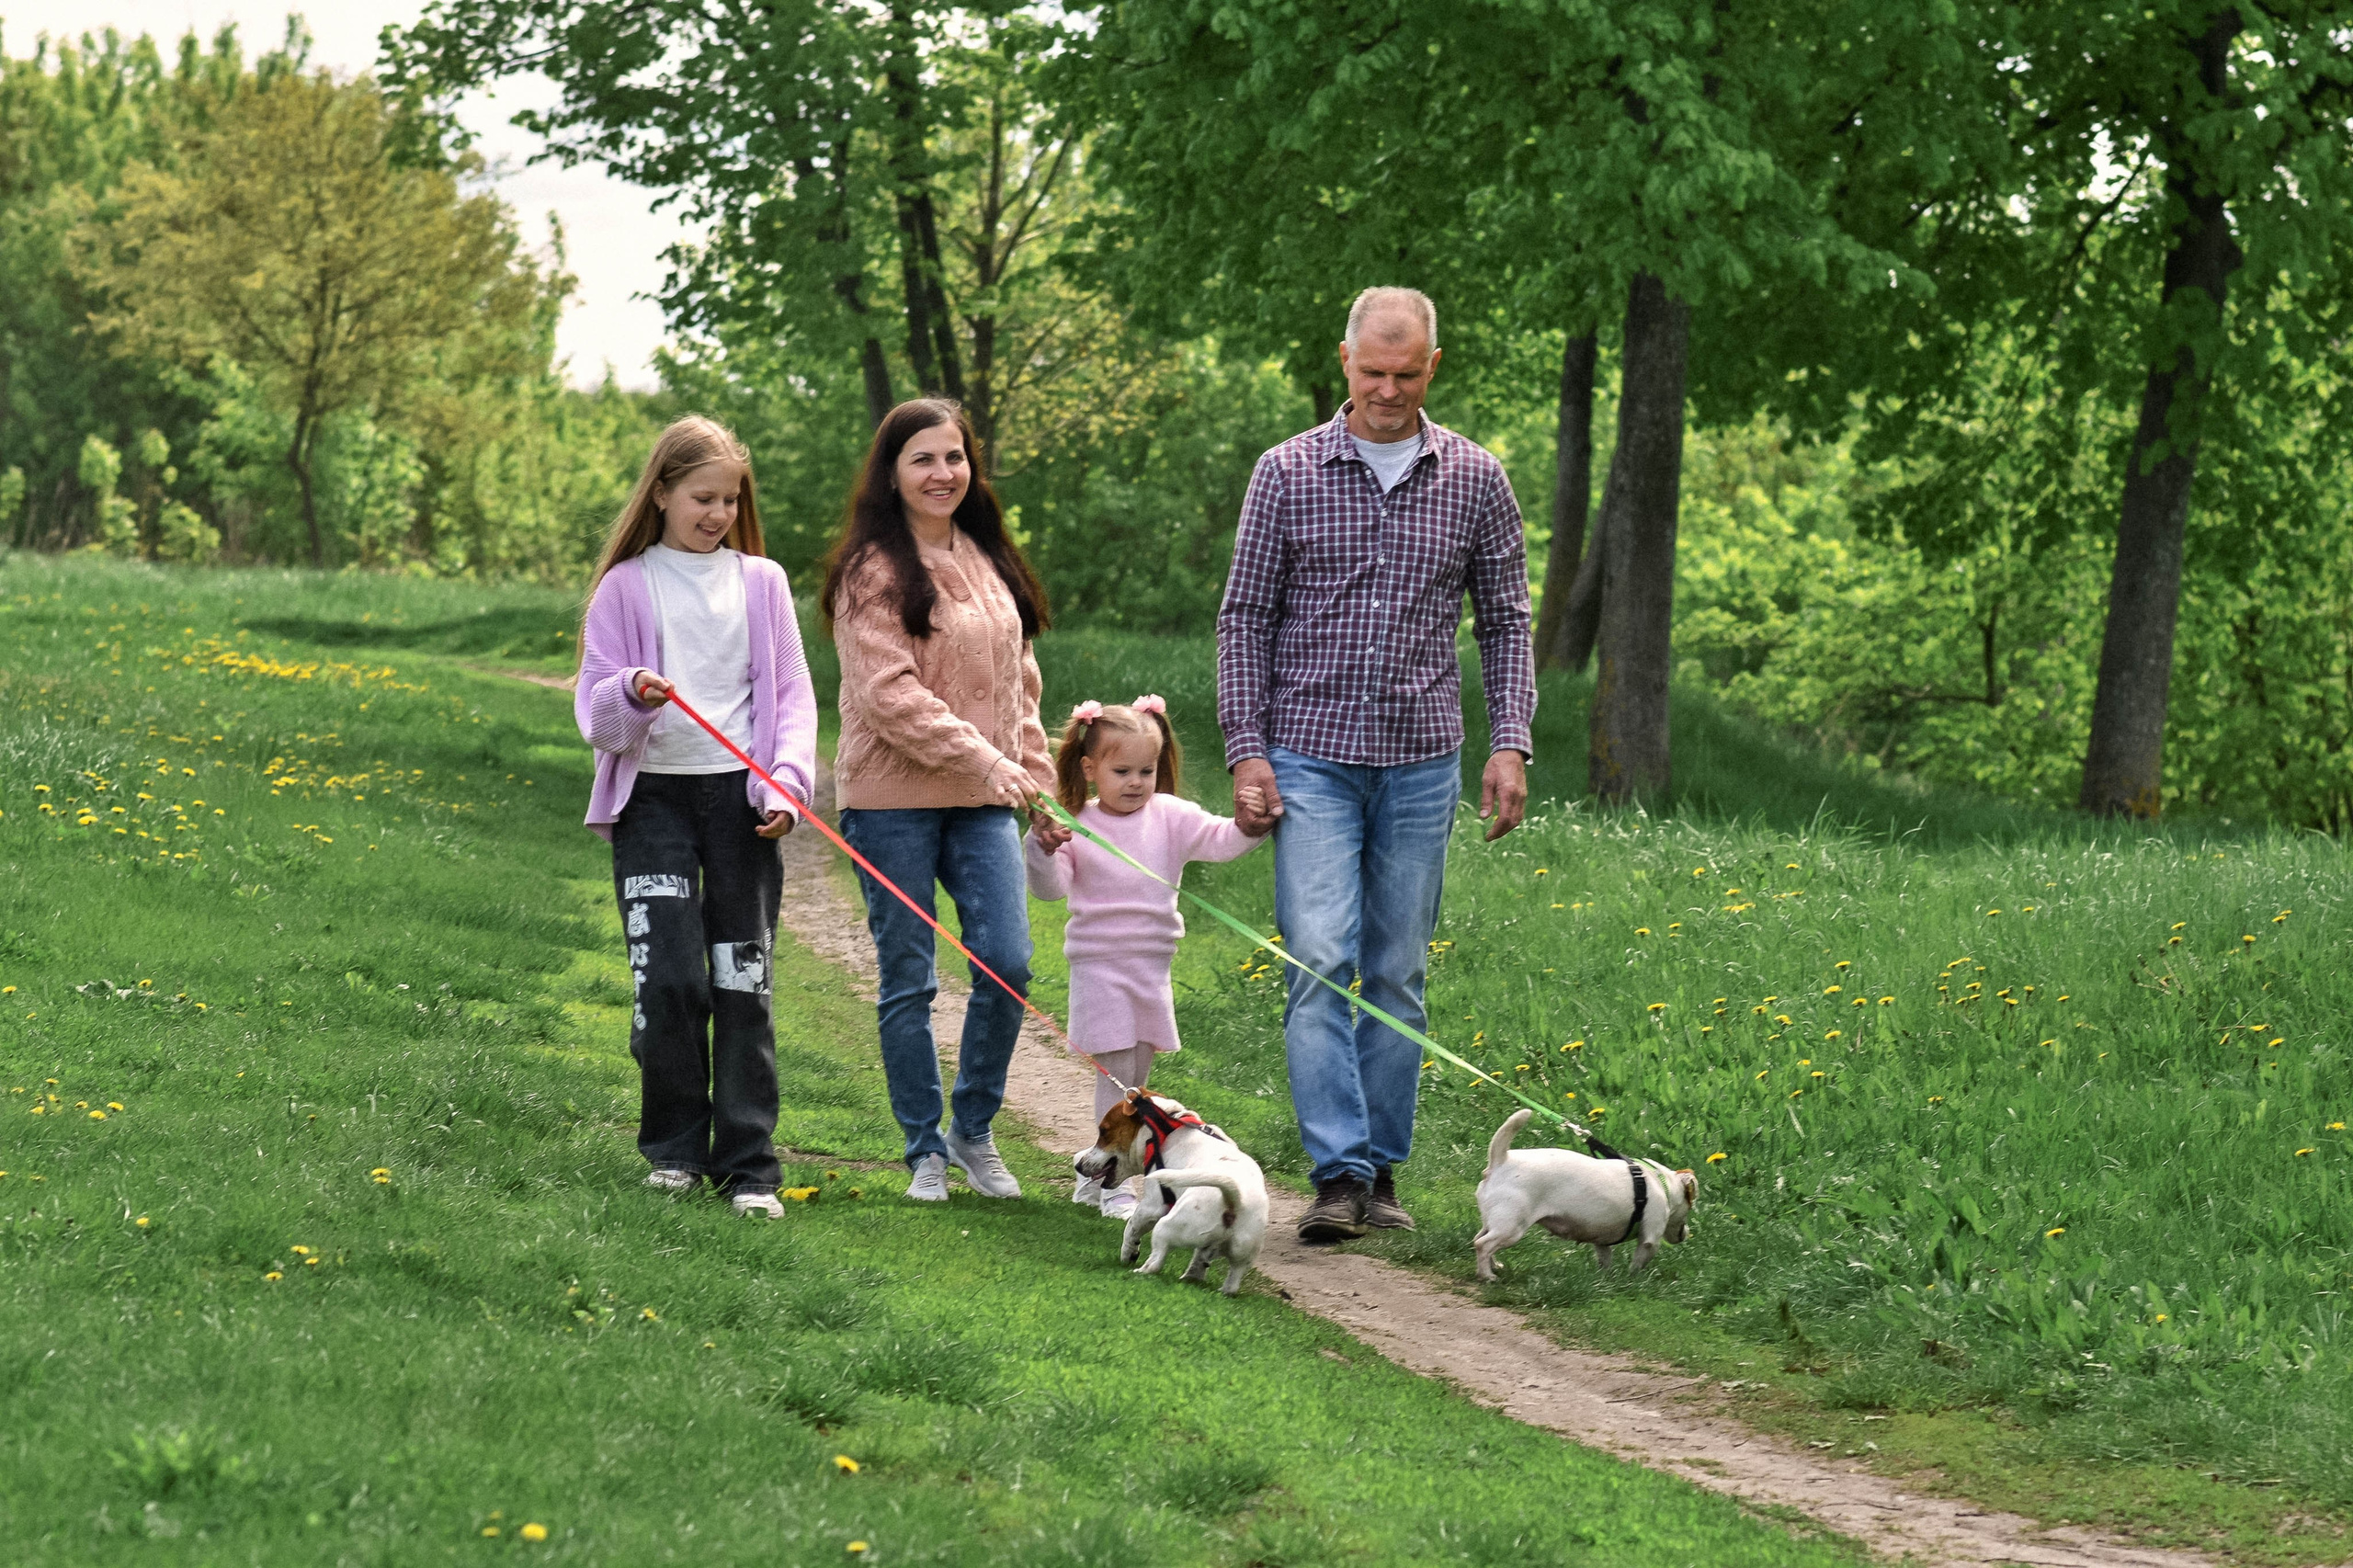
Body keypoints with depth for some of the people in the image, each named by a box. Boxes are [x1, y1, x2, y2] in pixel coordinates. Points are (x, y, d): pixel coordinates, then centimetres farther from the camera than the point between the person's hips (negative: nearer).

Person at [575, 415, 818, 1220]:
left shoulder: (760, 582, 8)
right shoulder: (626, 586, 4)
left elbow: (791, 697, 8)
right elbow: (595, 712, 3)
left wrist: (786, 783, -7)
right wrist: (632, 696, -19)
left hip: (740, 795, 1)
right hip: (654, 797, -1)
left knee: (744, 981, -1)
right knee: (668, 978, -7)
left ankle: (749, 1163, 4)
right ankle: (675, 1147, 12)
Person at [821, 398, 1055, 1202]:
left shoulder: (988, 562, 14)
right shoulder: (874, 571, -8)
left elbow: (1018, 679, 20)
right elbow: (889, 692, -15)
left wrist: (1034, 774, 10)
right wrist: (981, 760, -20)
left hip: (982, 802, 5)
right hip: (893, 802, -5)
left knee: (1007, 965, -6)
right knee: (909, 979, 1)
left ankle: (973, 1129, 12)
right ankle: (925, 1151, 12)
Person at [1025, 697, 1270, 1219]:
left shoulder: (1170, 818, 3)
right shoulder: (1077, 828, -6)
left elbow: (1221, 842, -5)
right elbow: (1049, 887, -9)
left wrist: (1252, 824, -24)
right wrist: (1044, 848, -28)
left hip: (1152, 967, 5)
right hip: (1100, 966, -5)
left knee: (1135, 1078, 12)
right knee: (1115, 1075, -9)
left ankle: (1096, 1175, 26)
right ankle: (1112, 1187, -6)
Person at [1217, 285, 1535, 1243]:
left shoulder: (1475, 480, 4)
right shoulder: (1289, 473, 0)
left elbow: (1505, 621, 9)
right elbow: (1245, 616, 3)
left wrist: (1510, 744, -2)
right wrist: (1246, 751, -5)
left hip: (1420, 760, 2)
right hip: (1312, 757, -2)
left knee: (1397, 973, 5)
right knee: (1322, 960, -12)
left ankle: (1381, 1170, 13)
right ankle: (1338, 1175, -15)